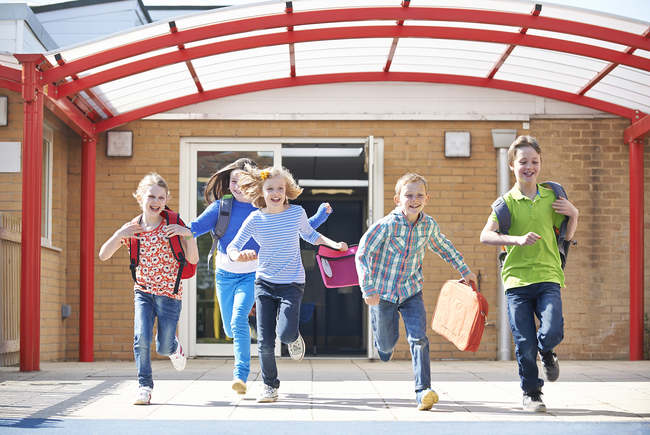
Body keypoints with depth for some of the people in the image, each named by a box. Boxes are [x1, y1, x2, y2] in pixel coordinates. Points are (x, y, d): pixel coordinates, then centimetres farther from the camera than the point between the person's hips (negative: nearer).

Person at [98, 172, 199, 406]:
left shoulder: (172, 226, -8)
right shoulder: (131, 228, -2)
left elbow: (193, 260, -11)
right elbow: (103, 256, -1)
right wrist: (118, 235, -16)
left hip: (169, 292, -2)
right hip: (143, 290, 2)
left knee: (163, 347, 3)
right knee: (141, 338, -16)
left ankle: (174, 347, 40)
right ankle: (145, 386, -1)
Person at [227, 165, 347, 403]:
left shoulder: (297, 212, -3)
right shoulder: (255, 219, -6)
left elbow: (309, 234, 18)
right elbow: (232, 247, -3)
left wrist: (333, 243, 5)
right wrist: (238, 256, -26)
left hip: (292, 283, -1)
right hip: (264, 283, 1)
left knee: (286, 334, -20)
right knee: (265, 341, -2)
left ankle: (294, 337, 19)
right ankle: (270, 386, 19)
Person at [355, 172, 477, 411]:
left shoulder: (429, 225, -5)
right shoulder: (386, 225, -20)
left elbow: (444, 247, 16)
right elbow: (362, 255, -18)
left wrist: (465, 271, 22)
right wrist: (368, 289, -23)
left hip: (412, 292, 2)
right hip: (383, 292, -2)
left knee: (419, 339, -15)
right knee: (387, 344, 11)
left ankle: (423, 391, -15)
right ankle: (384, 346, 49)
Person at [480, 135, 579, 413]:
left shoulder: (551, 198, 9)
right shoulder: (506, 202, 1)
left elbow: (567, 236, 18)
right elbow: (485, 236, -10)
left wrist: (573, 214, 1)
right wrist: (517, 239, -22)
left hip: (548, 277, 1)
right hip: (517, 278, -1)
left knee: (553, 332, -18)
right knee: (525, 345, 0)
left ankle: (547, 354, 19)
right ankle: (531, 393, 22)